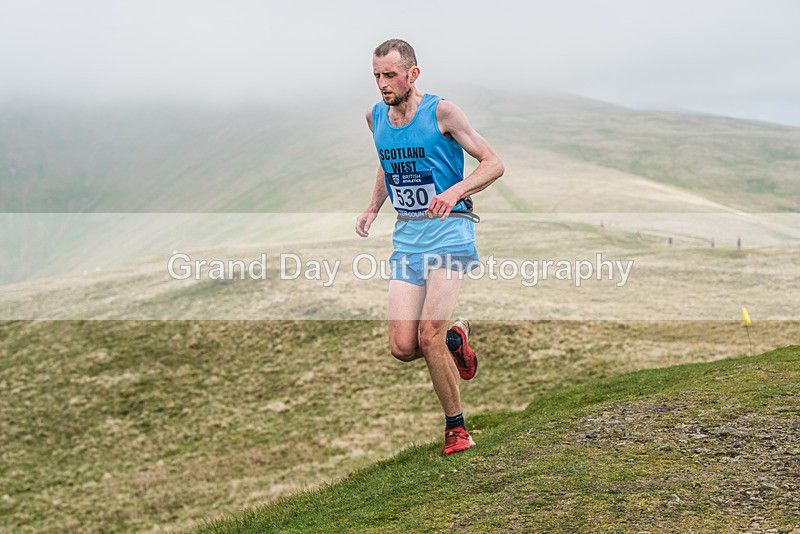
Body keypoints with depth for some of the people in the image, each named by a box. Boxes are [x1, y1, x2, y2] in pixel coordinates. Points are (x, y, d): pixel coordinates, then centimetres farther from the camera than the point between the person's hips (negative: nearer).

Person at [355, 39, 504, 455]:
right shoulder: (375, 117, 10)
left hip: (448, 231, -5)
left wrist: (456, 191, -23)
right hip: (405, 235, 5)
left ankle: (456, 426, 6)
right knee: (402, 349, -6)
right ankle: (455, 339, 28)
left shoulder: (440, 112, -8)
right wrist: (372, 209, 17)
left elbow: (494, 164, -7)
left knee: (429, 338, -15)